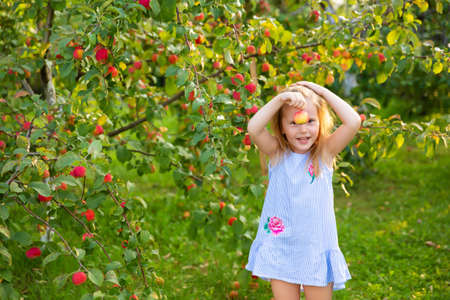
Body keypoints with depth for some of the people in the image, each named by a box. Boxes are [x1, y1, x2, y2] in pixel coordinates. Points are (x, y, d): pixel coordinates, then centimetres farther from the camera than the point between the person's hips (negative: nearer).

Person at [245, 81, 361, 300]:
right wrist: (280, 99, -24)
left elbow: (353, 122, -17)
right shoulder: (277, 153, -4)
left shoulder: (325, 152, -4)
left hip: (317, 250, 0)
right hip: (280, 250, 1)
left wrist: (322, 91, -13)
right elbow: (253, 129, -21)